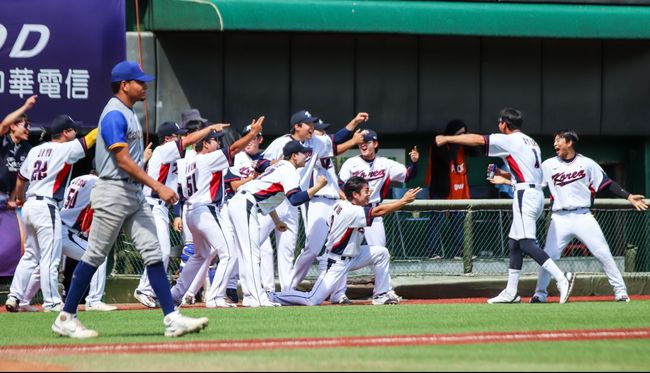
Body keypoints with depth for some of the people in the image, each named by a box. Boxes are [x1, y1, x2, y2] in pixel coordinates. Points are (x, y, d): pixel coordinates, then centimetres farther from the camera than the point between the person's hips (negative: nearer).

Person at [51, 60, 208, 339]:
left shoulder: (128, 114, 16)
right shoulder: (114, 115, -14)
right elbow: (123, 160, -22)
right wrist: (157, 186, -26)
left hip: (134, 195, 9)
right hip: (113, 192, -9)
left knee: (153, 252, 0)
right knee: (94, 256, -2)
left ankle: (172, 318, -6)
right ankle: (65, 318, 6)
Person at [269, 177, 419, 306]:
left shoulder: (339, 205, 0)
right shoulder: (351, 212, -26)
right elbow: (379, 211, -30)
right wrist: (404, 201, -25)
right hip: (336, 263, -10)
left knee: (381, 253, 5)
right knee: (313, 301, -12)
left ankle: (382, 294, 10)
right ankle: (272, 297, 2)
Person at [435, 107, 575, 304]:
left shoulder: (510, 140, -4)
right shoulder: (531, 142, 21)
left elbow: (476, 139, -2)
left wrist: (447, 139, 7)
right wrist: (503, 175, 27)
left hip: (525, 194, -10)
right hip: (536, 194, 10)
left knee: (526, 243, -18)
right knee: (514, 242, 13)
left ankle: (561, 278, -30)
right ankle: (511, 292, 14)